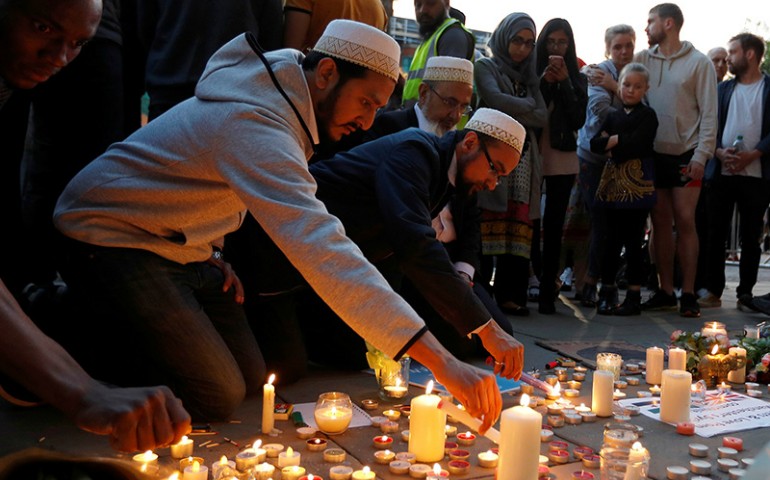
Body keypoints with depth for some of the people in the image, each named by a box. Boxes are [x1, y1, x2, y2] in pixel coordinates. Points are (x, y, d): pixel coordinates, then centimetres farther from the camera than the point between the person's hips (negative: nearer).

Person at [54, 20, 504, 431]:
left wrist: (211, 254, 2)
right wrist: (441, 362, -47)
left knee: (249, 378, 5)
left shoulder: (277, 100, 1)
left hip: (172, 244, 10)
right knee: (217, 397, -16)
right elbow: (322, 251, -44)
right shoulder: (255, 125, -32)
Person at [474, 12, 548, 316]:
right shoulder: (485, 67, 11)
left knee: (518, 229, -3)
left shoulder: (528, 76, 25)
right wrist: (527, 106, 4)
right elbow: (496, 100, -8)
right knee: (488, 227, -11)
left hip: (524, 159, 5)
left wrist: (511, 111, -2)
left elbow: (542, 118, 12)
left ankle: (510, 294, -1)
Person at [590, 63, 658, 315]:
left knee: (633, 241, -1)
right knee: (612, 239, 7)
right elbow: (595, 143, 5)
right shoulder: (613, 116, 16)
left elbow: (636, 144, -13)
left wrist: (610, 142, -3)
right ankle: (607, 292, 15)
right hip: (613, 184, 4)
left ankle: (634, 295, 6)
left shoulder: (647, 115, 2)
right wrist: (618, 140, -9)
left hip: (637, 185, -4)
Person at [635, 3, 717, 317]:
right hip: (654, 153, 4)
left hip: (686, 154, -3)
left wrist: (701, 156, -12)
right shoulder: (643, 59, 8)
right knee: (660, 222, 6)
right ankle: (665, 292, 14)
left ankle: (688, 294, 4)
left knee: (684, 221, -3)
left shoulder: (699, 63, -2)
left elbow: (709, 113, -5)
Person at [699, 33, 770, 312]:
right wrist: (720, 153, -9)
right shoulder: (723, 88, 14)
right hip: (721, 172, 3)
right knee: (715, 234, 2)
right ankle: (713, 291, 9)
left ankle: (746, 293, 10)